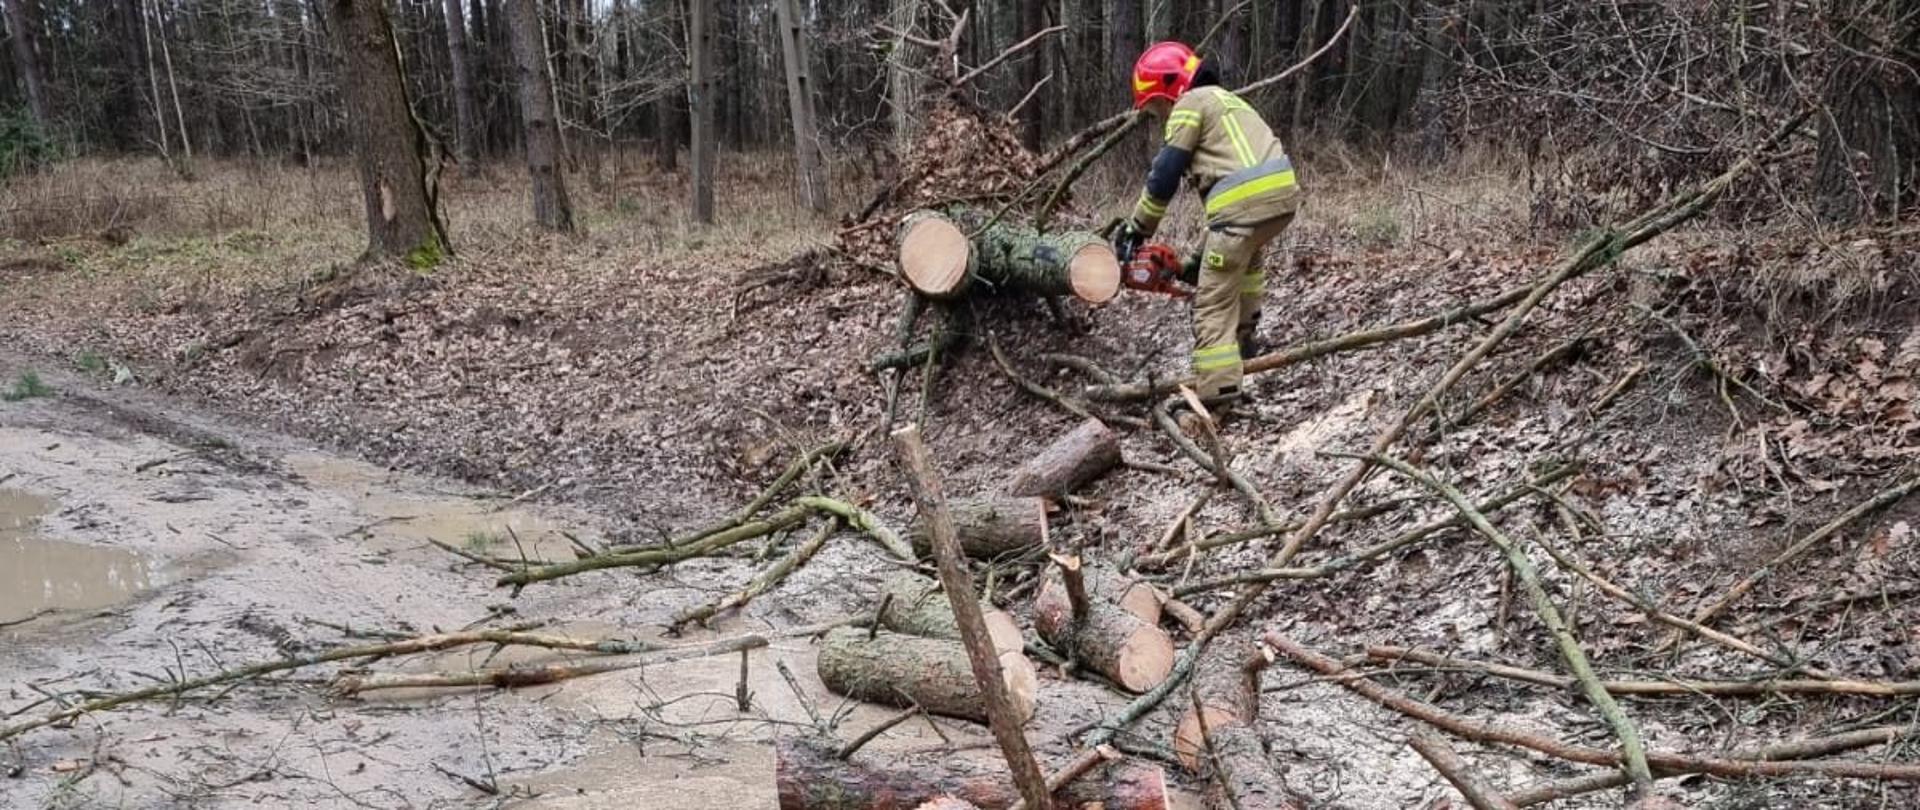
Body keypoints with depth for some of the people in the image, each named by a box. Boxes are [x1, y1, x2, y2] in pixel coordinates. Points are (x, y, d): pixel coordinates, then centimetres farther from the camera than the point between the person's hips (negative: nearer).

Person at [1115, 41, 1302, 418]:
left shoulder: (1191, 103, 6)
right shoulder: (1225, 101, 34)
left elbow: (1165, 175, 1)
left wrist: (1137, 228, 12)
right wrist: (1203, 257, 32)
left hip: (1245, 201, -9)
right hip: (1283, 192, 9)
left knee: (1214, 301, -4)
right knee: (1244, 255, 38)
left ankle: (1218, 390, -11)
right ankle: (1244, 337, 34)